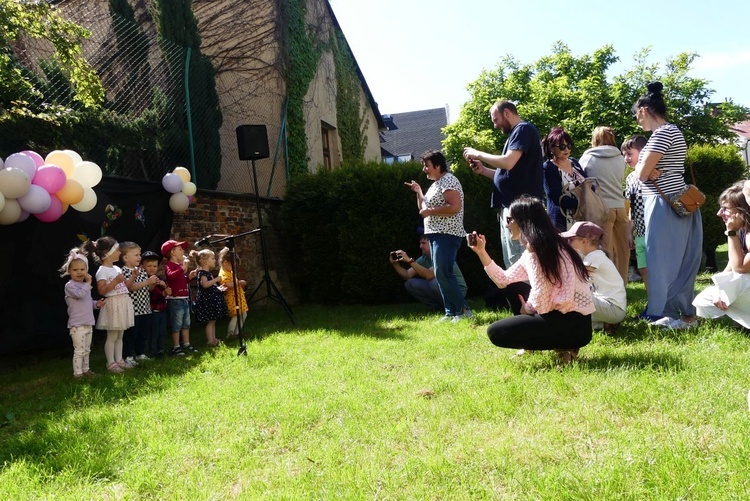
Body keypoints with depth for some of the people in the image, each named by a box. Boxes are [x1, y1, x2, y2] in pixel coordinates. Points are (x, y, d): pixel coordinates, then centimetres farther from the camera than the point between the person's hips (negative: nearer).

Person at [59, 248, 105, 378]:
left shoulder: (84, 286, 14)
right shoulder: (70, 285, -12)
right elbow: (80, 294, -30)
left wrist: (96, 304, 4)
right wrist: (88, 283, -20)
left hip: (88, 323, 8)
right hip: (77, 324, -8)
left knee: (86, 349, 17)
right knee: (79, 350, -6)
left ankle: (85, 369, 28)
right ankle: (77, 373, 2)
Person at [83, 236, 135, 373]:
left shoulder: (117, 268, 13)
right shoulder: (102, 271, -13)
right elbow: (102, 290, -19)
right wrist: (115, 281, -26)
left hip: (123, 303, 8)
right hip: (113, 304, -8)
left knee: (119, 336, 13)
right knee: (112, 337, -1)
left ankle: (119, 360, 20)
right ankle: (111, 363, 6)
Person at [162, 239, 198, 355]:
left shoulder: (180, 266, 17)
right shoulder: (169, 265, -12)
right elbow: (171, 276, -34)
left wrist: (189, 277, 11)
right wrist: (182, 268, -39)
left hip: (185, 299, 9)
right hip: (175, 299, -9)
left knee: (186, 324, 15)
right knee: (177, 325, -2)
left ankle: (186, 344, 24)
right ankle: (176, 347, 7)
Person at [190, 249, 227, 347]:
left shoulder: (208, 273, 18)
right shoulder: (202, 273, -13)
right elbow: (205, 284, -30)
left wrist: (219, 288, 19)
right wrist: (216, 279, -25)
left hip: (212, 299, 10)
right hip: (207, 300, -10)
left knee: (213, 321, 13)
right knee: (210, 321, -7)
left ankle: (213, 339, 18)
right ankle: (210, 341, -4)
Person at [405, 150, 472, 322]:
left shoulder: (448, 180, -12)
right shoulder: (436, 184, 19)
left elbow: (455, 207, -25)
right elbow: (423, 208, 25)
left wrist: (430, 211, -19)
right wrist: (419, 192, 11)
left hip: (446, 235, -10)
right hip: (436, 235, 11)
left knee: (443, 274, -15)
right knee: (441, 275, 8)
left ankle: (464, 310, -9)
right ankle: (451, 312, 11)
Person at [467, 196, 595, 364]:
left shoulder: (538, 249, -14)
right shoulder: (535, 248, 14)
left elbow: (541, 302, -18)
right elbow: (504, 280, 19)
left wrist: (526, 309, 2)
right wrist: (481, 252, 15)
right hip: (564, 315, 9)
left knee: (496, 333, -7)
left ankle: (561, 347, -6)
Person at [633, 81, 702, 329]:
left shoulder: (663, 133, -15)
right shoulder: (669, 132, 17)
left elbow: (642, 174, -18)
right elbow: (648, 172, 15)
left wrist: (641, 166, 1)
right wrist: (647, 168, -5)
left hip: (666, 207, -10)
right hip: (674, 206, 10)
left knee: (666, 261, -4)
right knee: (675, 261, 12)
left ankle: (683, 315, 2)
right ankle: (684, 314, 18)